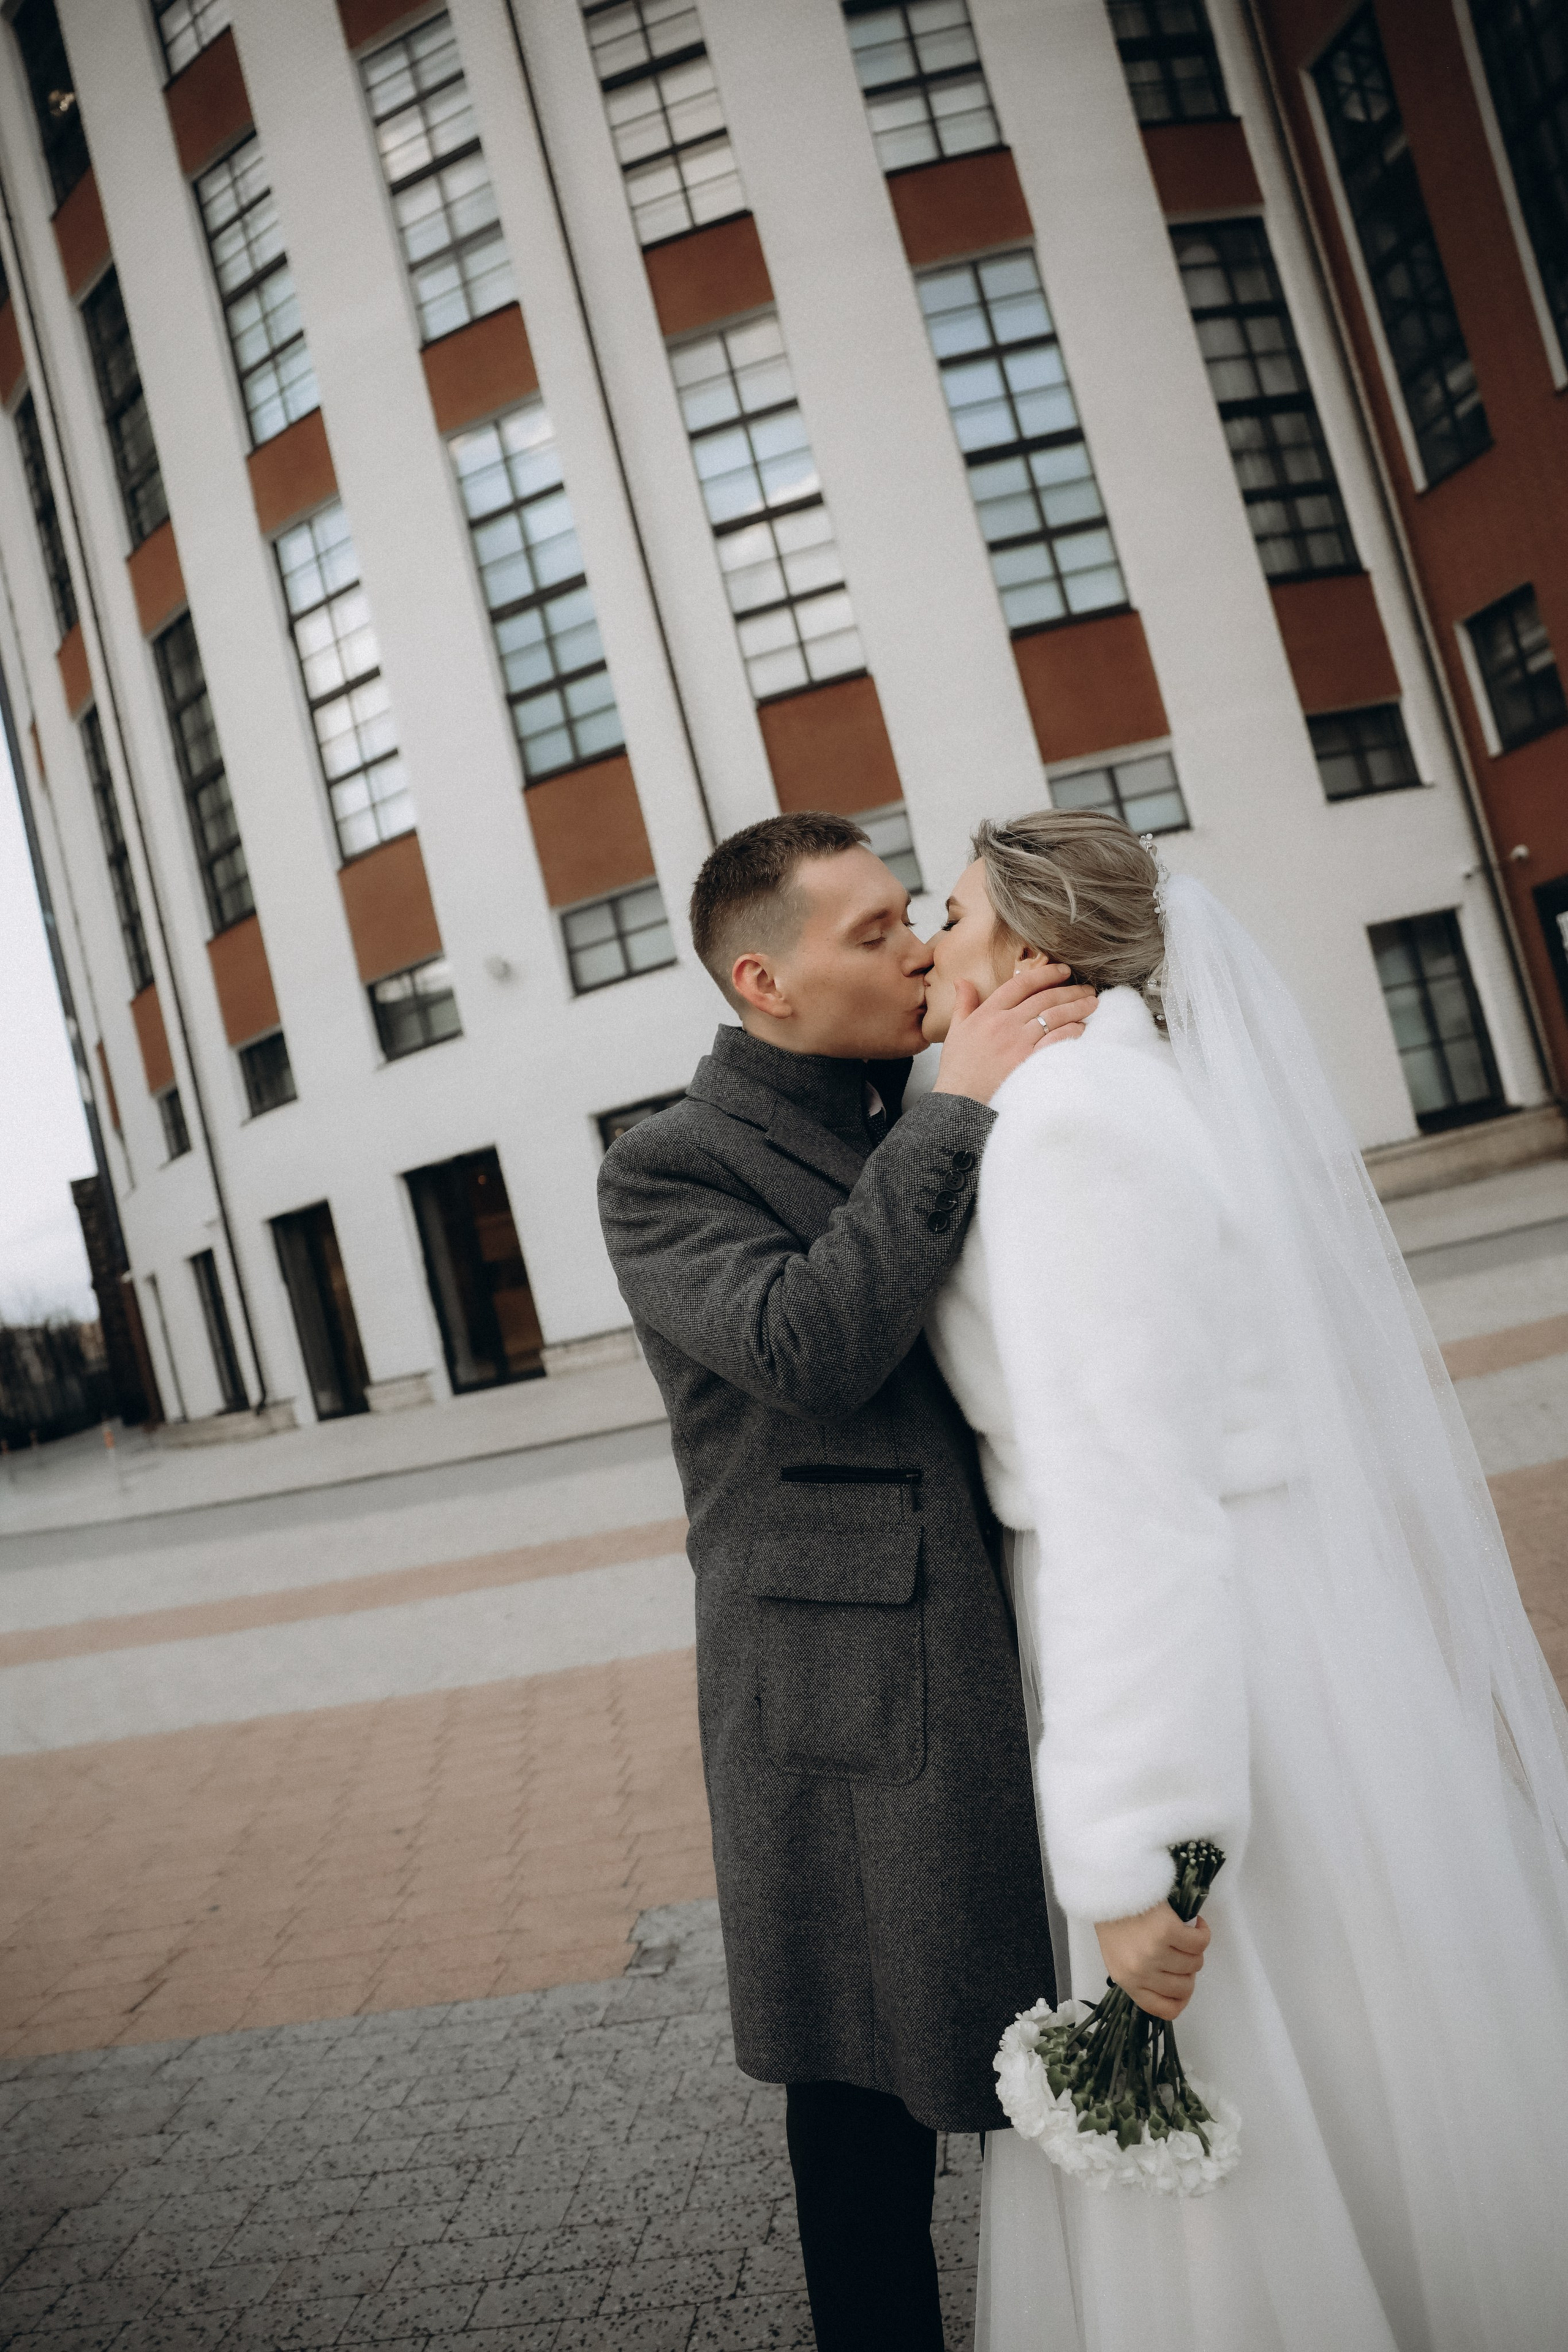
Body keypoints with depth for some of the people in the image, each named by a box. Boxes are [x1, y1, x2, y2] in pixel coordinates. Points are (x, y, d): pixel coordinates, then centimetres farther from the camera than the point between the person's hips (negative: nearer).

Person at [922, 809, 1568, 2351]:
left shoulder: (1062, 1120, -18)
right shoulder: (1165, 1086, 11)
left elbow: (1123, 1497, -25)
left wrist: (1128, 1857, -23)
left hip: (1209, 1680, -9)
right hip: (1324, 1639, 9)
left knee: (1266, 2146, 8)